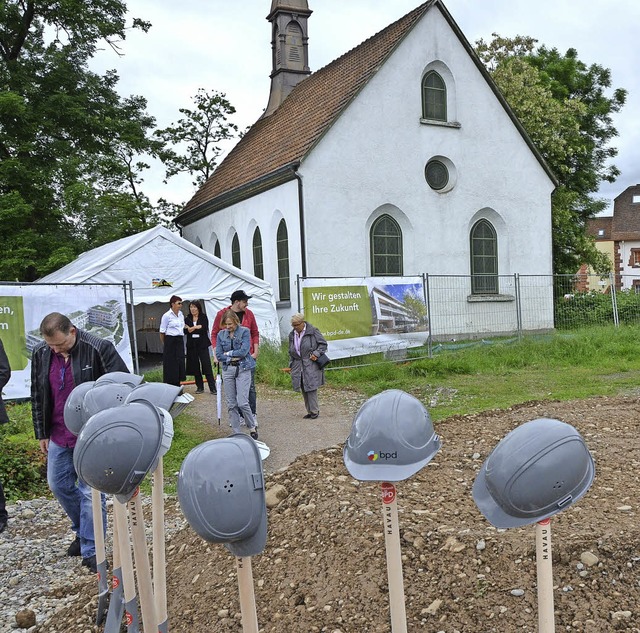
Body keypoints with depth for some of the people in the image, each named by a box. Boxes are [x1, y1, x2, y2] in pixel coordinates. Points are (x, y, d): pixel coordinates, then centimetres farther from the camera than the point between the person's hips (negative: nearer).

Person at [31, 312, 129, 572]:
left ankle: (90, 550, 12)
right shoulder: (40, 354, -2)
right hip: (59, 435, 6)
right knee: (58, 485, 15)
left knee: (90, 491, 0)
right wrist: (42, 434, 11)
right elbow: (37, 396, 10)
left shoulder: (98, 349, -18)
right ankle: (82, 531, 38)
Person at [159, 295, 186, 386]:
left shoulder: (181, 314, 12)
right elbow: (162, 332, -4)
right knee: (170, 365, -3)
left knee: (180, 363, 6)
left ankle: (177, 387, 14)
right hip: (170, 341, -6)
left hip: (180, 341, 6)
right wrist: (165, 344, 3)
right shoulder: (167, 315, -8)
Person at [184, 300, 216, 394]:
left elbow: (205, 329, -10)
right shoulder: (187, 318, 10)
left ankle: (212, 387, -4)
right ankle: (199, 387, 15)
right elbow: (185, 330, -2)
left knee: (207, 366, -6)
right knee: (195, 367, 5)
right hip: (192, 345, 3)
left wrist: (191, 328, -7)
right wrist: (197, 327, -9)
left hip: (202, 344, -3)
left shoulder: (203, 317, 2)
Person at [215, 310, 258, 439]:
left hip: (243, 369, -4)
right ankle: (236, 433, 14)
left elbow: (243, 351, -13)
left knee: (242, 402, -10)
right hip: (228, 370, 4)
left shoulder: (244, 331, -3)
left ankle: (252, 427, 12)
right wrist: (233, 357, -8)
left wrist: (228, 353, -5)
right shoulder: (221, 334, 8)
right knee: (231, 404, 5)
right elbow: (218, 355, 2)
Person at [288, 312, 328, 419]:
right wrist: (291, 365, 13)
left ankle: (314, 411, 1)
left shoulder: (313, 331, -4)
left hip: (311, 366, -6)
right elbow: (291, 352, 21)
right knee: (304, 390, 6)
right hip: (298, 367, 6)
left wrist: (316, 353, -13)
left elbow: (323, 344, 1)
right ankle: (310, 411, 15)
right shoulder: (292, 335, 13)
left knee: (311, 388, -9)